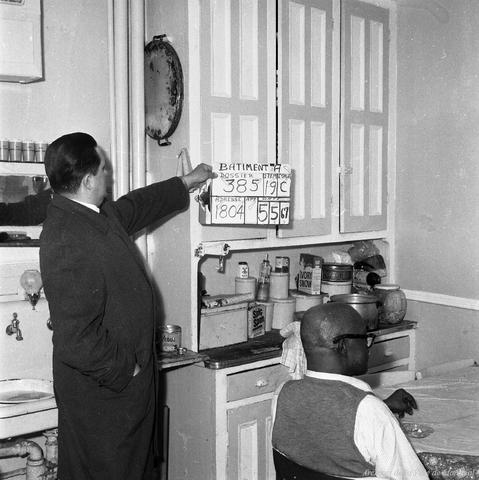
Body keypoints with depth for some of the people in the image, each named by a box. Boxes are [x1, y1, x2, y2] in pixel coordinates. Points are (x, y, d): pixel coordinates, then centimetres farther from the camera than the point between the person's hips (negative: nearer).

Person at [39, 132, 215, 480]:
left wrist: (185, 183, 34)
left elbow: (138, 205, 26)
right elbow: (77, 340, -30)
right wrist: (125, 370, -17)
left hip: (128, 374, 9)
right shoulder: (67, 244, -29)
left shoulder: (100, 214, 3)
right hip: (103, 389, -9)